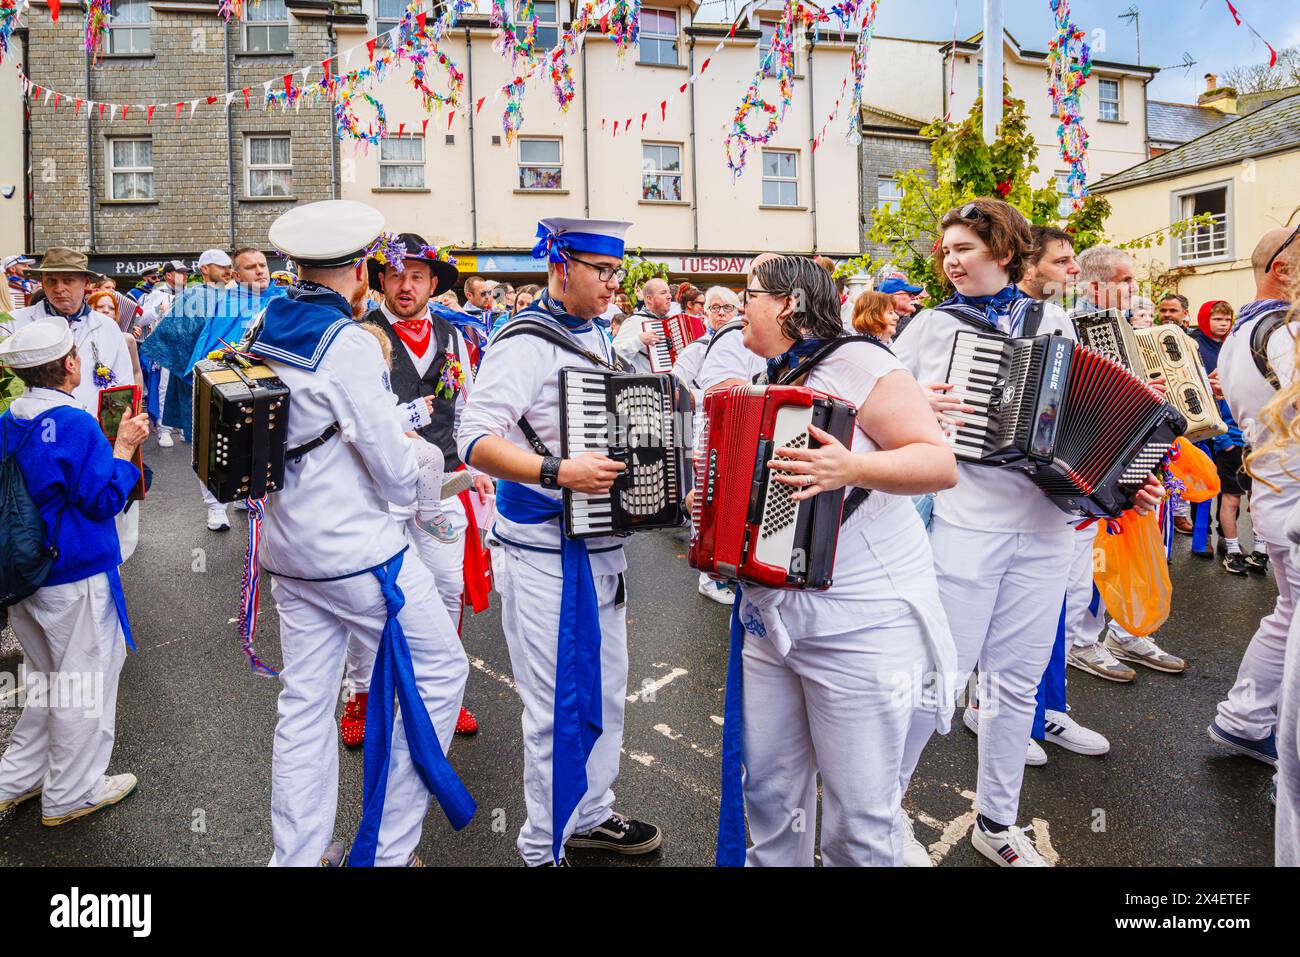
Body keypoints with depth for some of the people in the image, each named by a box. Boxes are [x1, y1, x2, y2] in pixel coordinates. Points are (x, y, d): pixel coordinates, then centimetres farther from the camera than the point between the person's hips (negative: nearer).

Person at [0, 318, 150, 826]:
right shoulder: (75, 424, -21)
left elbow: (41, 484, 14)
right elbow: (105, 499, -19)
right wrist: (123, 447, -10)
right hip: (73, 577, -8)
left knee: (49, 678, 24)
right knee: (85, 680, 8)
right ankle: (70, 793, 21)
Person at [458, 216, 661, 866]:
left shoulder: (597, 335, 12)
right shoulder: (525, 342, -15)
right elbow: (474, 438, -24)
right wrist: (558, 472, -33)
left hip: (600, 542, 9)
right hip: (544, 550, -9)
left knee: (605, 690, 20)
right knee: (559, 705, 2)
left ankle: (590, 813, 40)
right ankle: (544, 845, 24)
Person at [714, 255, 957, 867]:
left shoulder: (854, 363, -10)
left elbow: (942, 464, -16)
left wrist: (851, 468, -30)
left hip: (859, 622, -7)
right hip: (769, 615, 8)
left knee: (859, 814, 5)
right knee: (769, 790, 17)